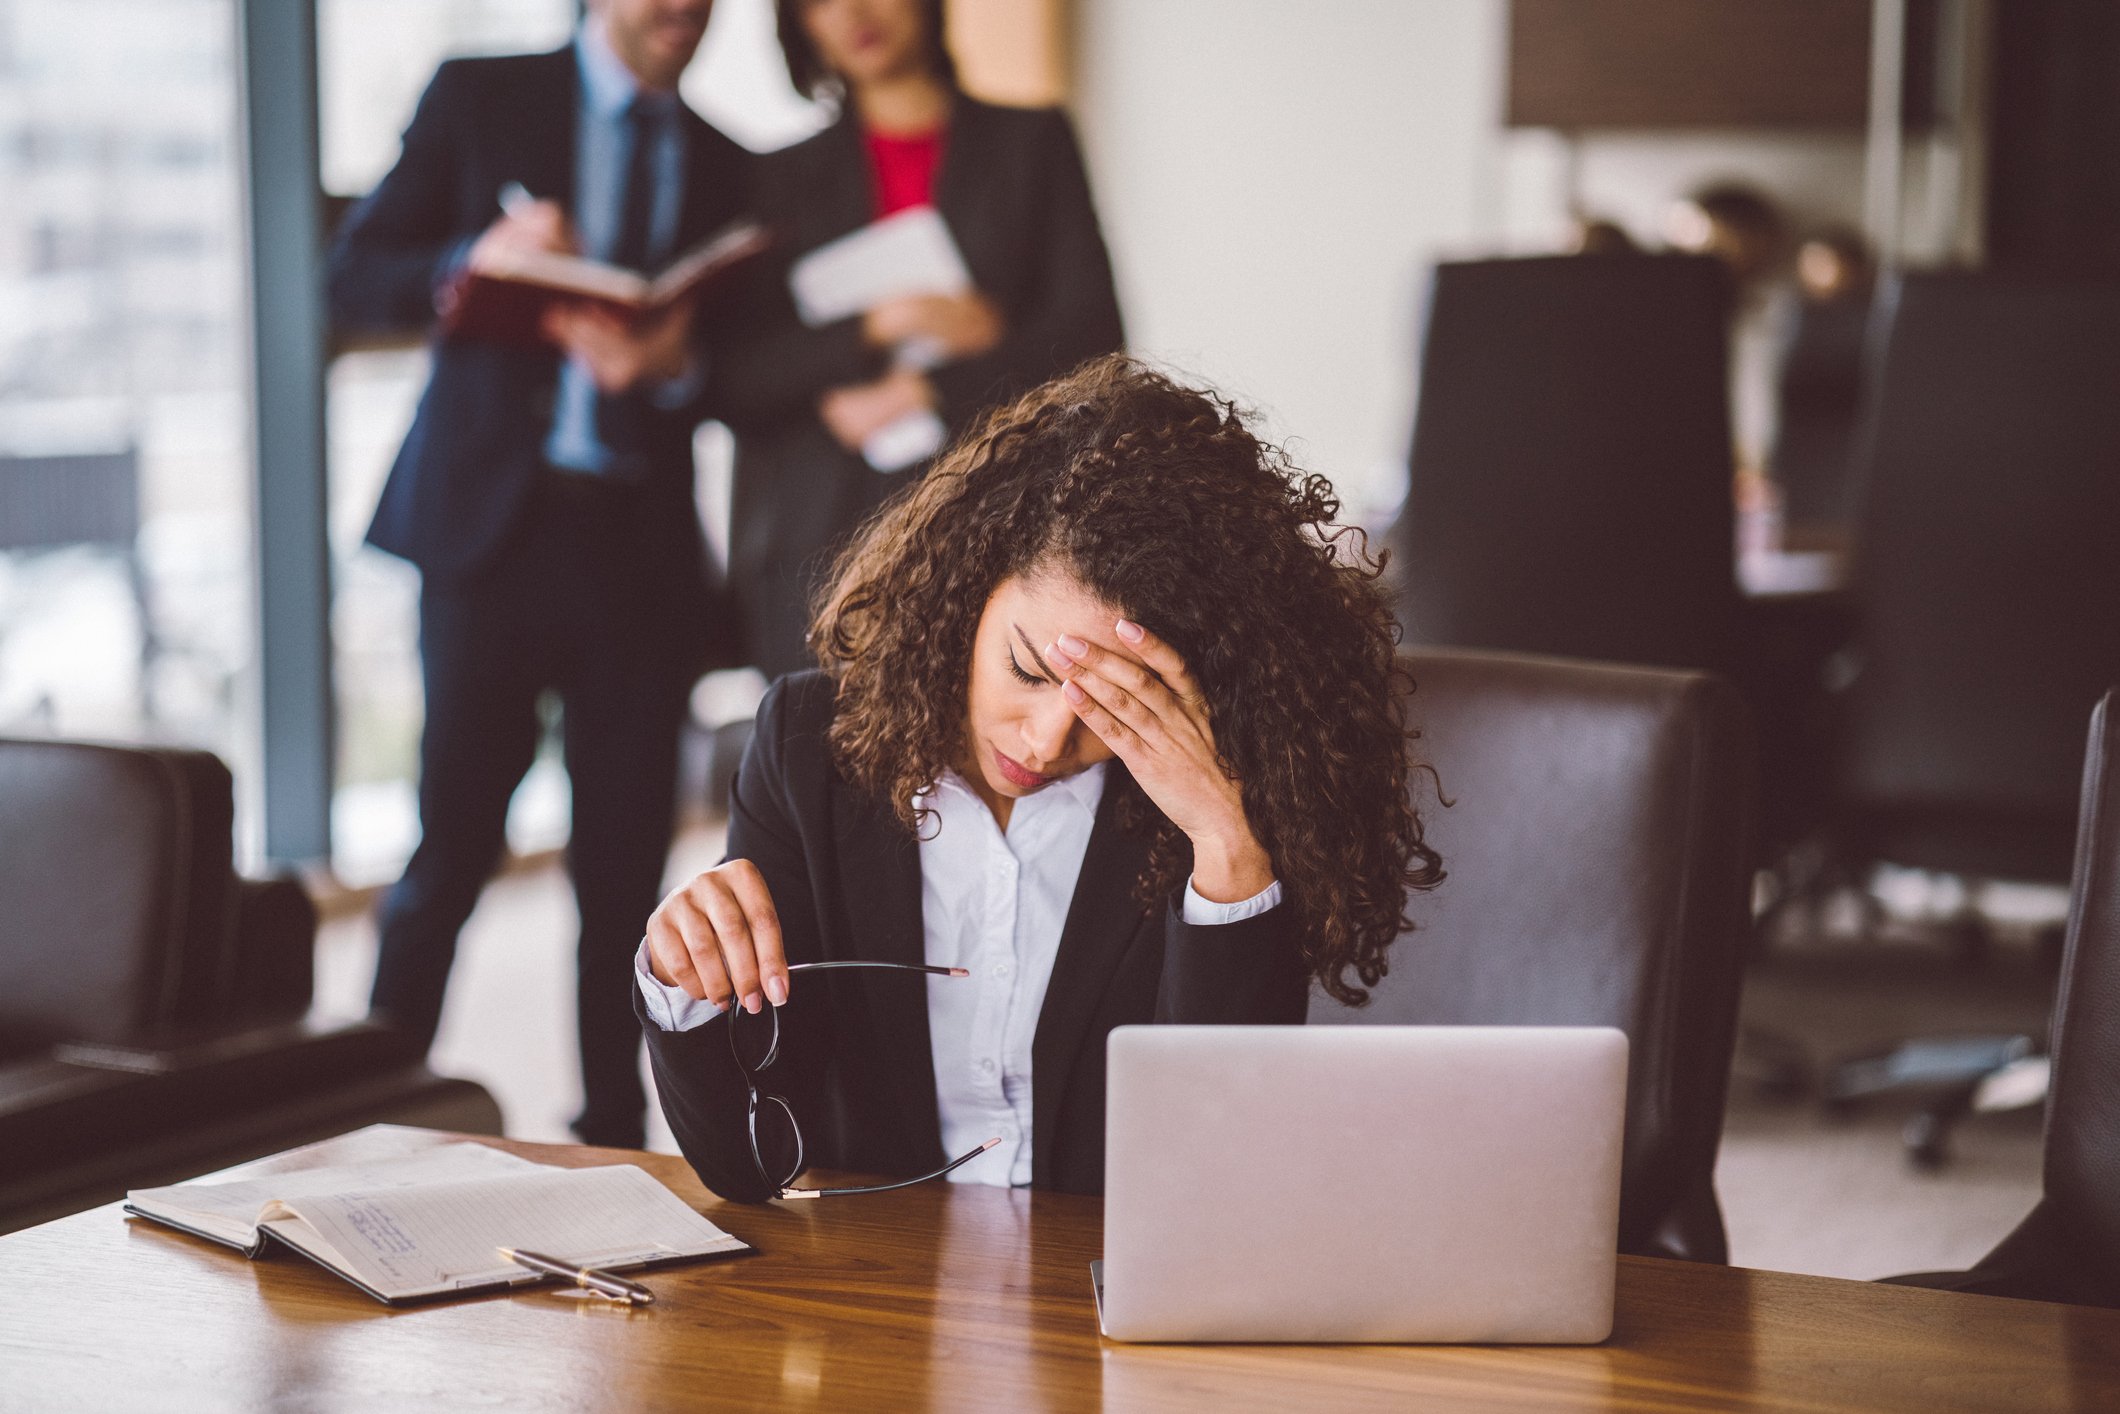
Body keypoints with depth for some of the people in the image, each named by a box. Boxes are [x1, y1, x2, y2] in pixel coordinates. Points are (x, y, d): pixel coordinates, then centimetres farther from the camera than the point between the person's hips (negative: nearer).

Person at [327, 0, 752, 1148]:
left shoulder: (724, 168, 15)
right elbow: (355, 279, 3)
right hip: (494, 525, -3)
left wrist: (675, 364, -11)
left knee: (625, 870, 2)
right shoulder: (480, 101, 7)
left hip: (643, 548, 3)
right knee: (451, 846, -5)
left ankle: (612, 1139, 12)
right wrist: (474, 265, -16)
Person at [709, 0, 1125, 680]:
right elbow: (737, 387, 6)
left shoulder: (1033, 141, 12)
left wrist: (923, 393, -4)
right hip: (821, 538, 1)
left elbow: (1092, 336, 2)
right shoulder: (784, 179, 15)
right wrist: (870, 332, -8)